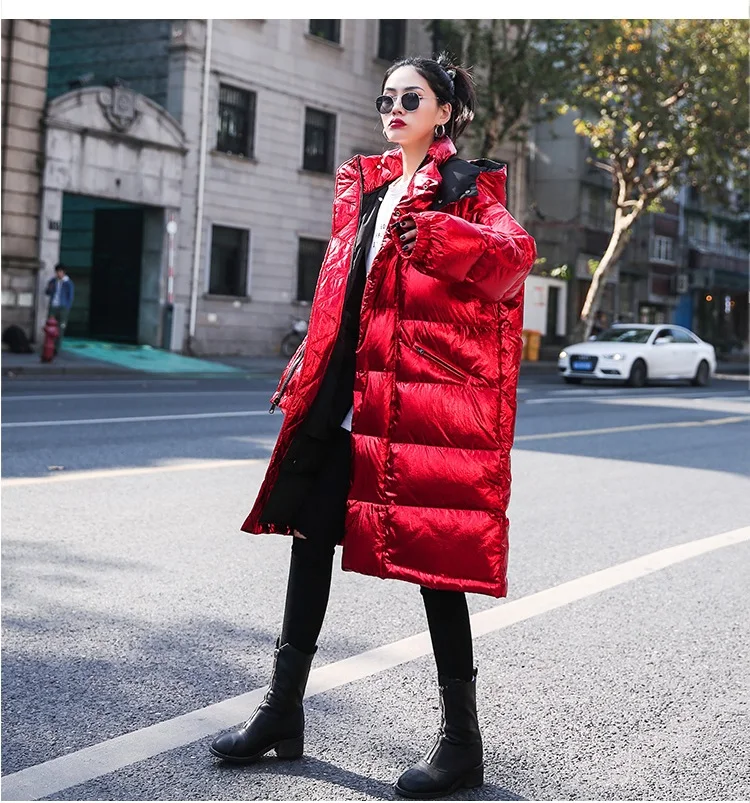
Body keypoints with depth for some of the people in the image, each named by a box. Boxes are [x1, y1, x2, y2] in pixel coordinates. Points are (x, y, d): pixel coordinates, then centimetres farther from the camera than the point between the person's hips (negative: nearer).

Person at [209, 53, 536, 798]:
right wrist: (307, 368, 18)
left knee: (432, 553, -3)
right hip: (346, 394, 7)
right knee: (309, 530, 8)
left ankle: (461, 740, 9)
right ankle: (282, 712, 21)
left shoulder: (469, 187, 0)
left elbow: (514, 255, -19)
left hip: (426, 395, -7)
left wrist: (430, 230, -29)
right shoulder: (363, 186, 19)